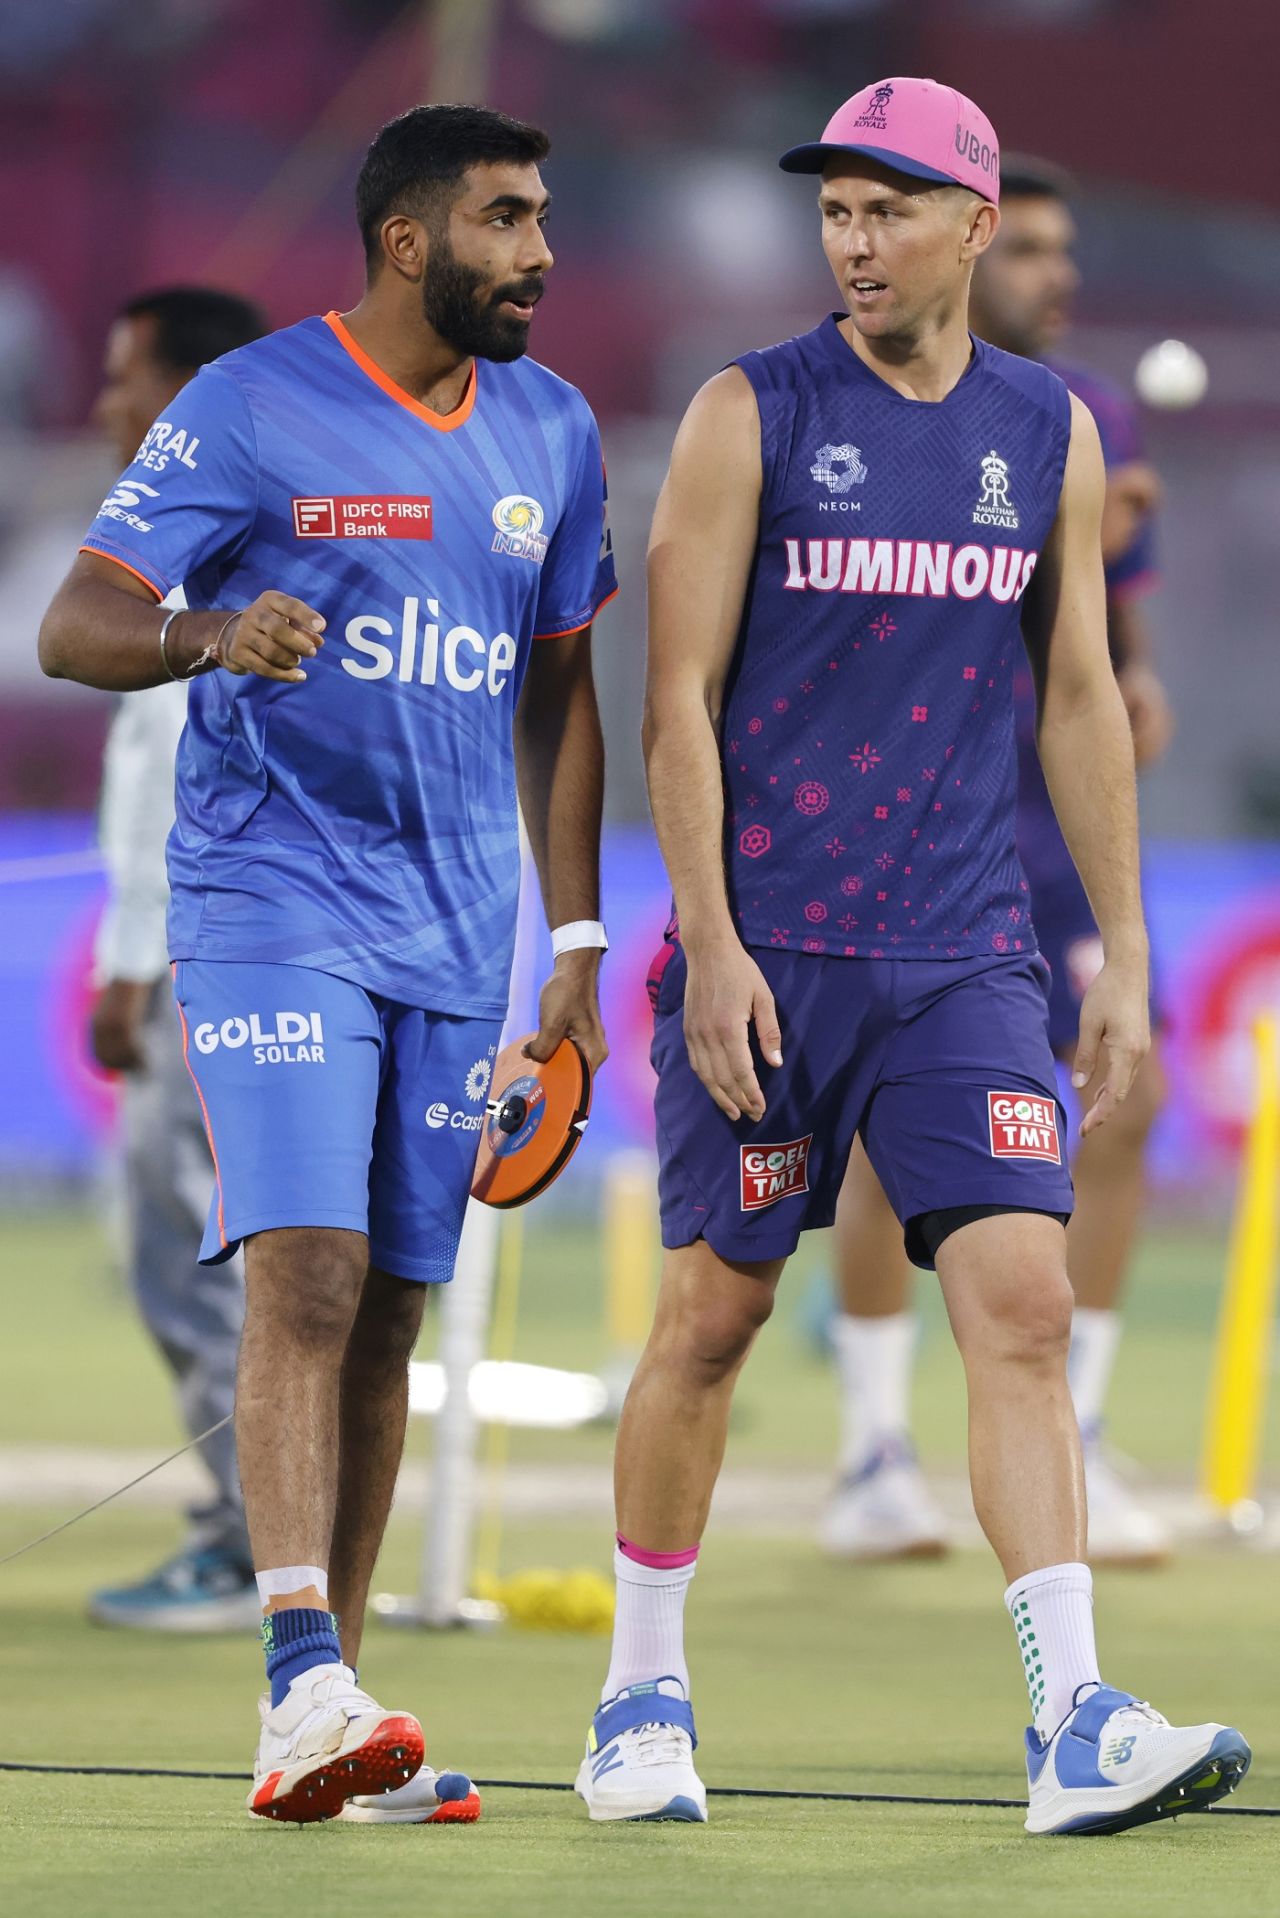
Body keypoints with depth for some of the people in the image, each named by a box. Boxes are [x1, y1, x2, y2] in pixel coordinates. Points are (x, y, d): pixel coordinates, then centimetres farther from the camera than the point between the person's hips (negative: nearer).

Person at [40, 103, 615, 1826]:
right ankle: (306, 1682, -24)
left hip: (458, 921, 6)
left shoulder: (549, 435, 10)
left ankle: (322, 1727, 9)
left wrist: (577, 944, 14)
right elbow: (73, 624, -10)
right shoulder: (252, 409, -7)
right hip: (272, 892, -6)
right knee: (307, 1270, -18)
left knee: (388, 1312, 5)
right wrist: (212, 633, -31)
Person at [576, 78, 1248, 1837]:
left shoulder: (1050, 436, 9)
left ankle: (1076, 1729, -16)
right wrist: (711, 942, -12)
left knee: (1022, 1301, -11)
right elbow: (679, 696, -4)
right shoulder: (752, 417, -1)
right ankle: (642, 1696, 19)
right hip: (766, 948, -2)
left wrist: (1123, 950, 9)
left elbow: (1081, 699, 14)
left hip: (965, 951, 2)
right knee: (714, 1312, 3)